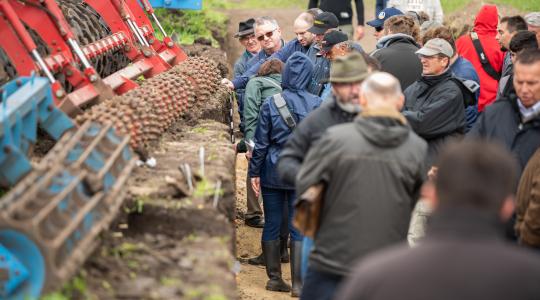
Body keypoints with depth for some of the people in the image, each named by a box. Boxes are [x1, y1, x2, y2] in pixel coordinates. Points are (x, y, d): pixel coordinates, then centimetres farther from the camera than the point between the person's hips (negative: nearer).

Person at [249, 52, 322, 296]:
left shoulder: (271, 103, -6)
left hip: (273, 172, 1)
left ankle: (274, 278, 19)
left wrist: (254, 172, 5)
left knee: (271, 226, 12)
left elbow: (261, 142, -3)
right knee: (299, 228, 3)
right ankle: (298, 283, 2)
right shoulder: (317, 104, -7)